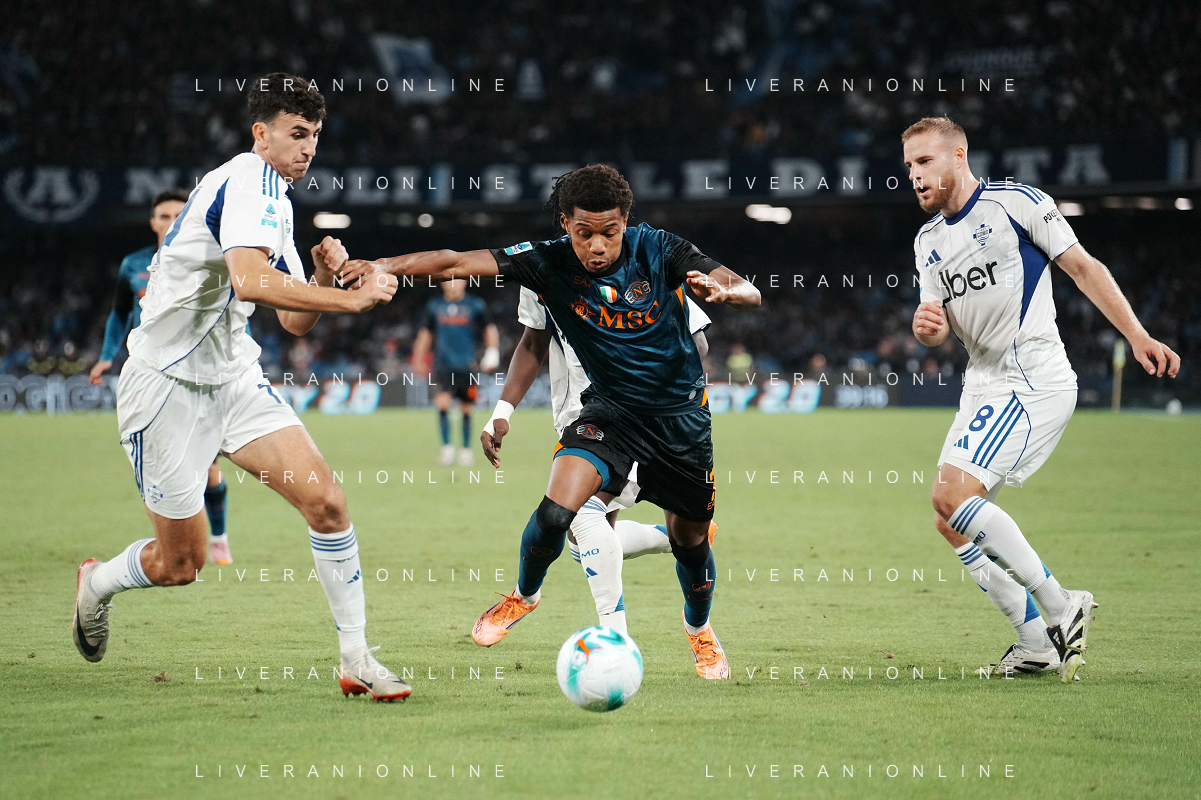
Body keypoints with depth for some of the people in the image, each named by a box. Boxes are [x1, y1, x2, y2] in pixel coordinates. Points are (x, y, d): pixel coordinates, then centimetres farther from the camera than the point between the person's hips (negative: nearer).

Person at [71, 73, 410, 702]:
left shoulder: (277, 201, 13)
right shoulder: (248, 182, -18)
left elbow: (295, 322, 15)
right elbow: (250, 279, -37)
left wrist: (323, 276, -4)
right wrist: (348, 297, -35)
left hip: (235, 378, 8)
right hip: (167, 384, -8)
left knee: (326, 501, -11)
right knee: (180, 563, 2)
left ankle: (356, 660, -5)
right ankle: (96, 584, 35)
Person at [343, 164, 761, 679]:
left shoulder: (657, 250, -17)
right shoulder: (551, 263, -16)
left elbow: (749, 293, -24)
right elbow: (457, 264, -22)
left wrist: (723, 290, -47)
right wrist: (388, 265, -35)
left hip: (680, 414, 0)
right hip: (609, 409, 0)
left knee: (689, 537, 10)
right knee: (555, 513, -20)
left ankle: (699, 628, 43)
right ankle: (525, 594, 13)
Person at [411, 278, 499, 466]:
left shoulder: (475, 305, 2)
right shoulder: (434, 306, 6)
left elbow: (490, 328, 11)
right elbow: (425, 333, 16)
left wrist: (492, 351, 0)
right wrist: (418, 359, 14)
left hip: (467, 367, 0)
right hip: (443, 366, 0)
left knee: (466, 409, 5)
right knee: (443, 403, -18)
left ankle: (466, 449, 21)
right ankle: (447, 447, -11)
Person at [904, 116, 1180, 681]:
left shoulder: (1016, 201, -6)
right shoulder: (928, 241, 15)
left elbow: (1083, 267, -5)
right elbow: (939, 330, 17)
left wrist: (1137, 336, -12)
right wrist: (926, 325, -8)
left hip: (1034, 378, -8)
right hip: (982, 387, 8)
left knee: (954, 496, -20)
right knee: (952, 522, 3)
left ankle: (1060, 607, -12)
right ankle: (1038, 644, 8)